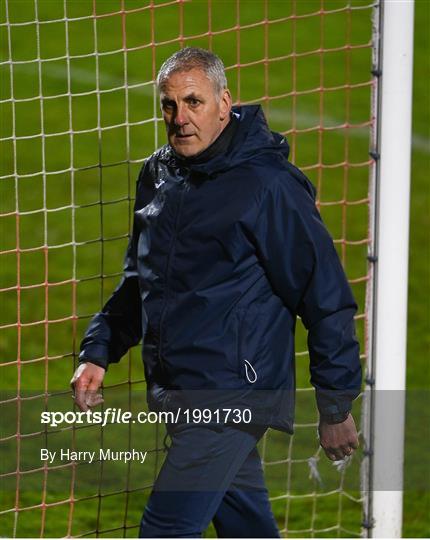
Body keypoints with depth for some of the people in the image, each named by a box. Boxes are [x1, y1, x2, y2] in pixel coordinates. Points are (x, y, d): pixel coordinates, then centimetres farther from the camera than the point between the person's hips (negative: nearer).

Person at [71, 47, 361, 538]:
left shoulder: (266, 185, -13)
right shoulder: (158, 176, 10)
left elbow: (325, 297, -11)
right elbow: (138, 280, 25)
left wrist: (336, 407, -9)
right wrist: (98, 352, 13)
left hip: (233, 394, -8)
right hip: (178, 393, 8)